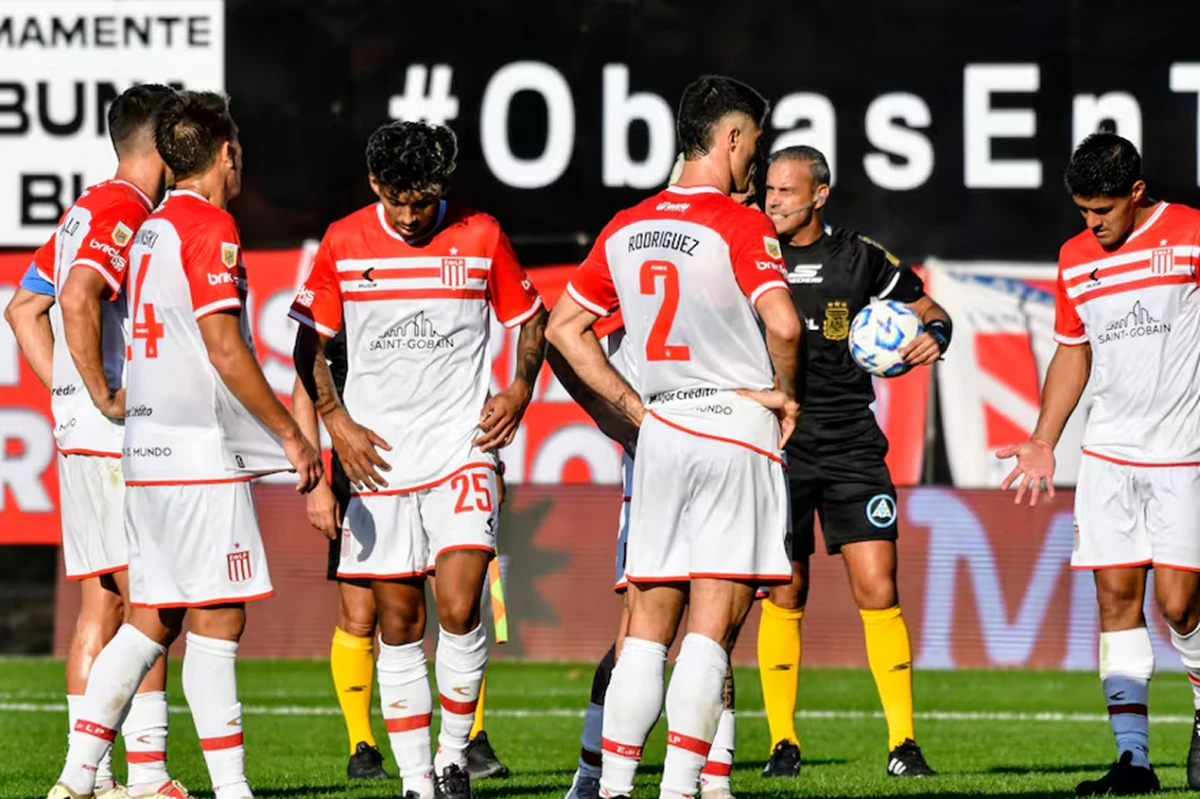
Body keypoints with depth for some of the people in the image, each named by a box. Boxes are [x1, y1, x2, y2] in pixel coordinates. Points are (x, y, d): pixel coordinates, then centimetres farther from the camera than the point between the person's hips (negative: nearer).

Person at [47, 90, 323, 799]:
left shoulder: (152, 228, 16)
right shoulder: (210, 227, -11)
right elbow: (224, 349, -17)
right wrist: (292, 434, -12)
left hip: (149, 449, 9)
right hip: (202, 454, -9)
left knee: (151, 619, 10)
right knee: (217, 620, -7)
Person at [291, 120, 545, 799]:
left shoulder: (481, 236, 0)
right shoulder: (343, 243, 1)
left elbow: (532, 320, 13)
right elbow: (310, 344, 10)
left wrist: (520, 392, -2)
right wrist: (338, 423, -1)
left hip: (462, 448, -1)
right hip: (378, 456, 1)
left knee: (460, 608, -15)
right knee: (399, 623, 2)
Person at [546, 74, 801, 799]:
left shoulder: (625, 229, 9)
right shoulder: (739, 225, -10)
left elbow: (564, 327, 17)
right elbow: (783, 325, -24)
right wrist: (785, 394, -5)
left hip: (660, 434, 5)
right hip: (737, 433, -5)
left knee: (648, 628, 9)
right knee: (712, 629, -5)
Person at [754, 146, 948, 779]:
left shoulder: (860, 259, 1)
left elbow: (929, 310, 12)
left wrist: (934, 335, -10)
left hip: (851, 447, 0)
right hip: (776, 446, 0)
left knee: (878, 591, -7)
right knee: (783, 597, 0)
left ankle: (903, 745, -1)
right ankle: (783, 744, 9)